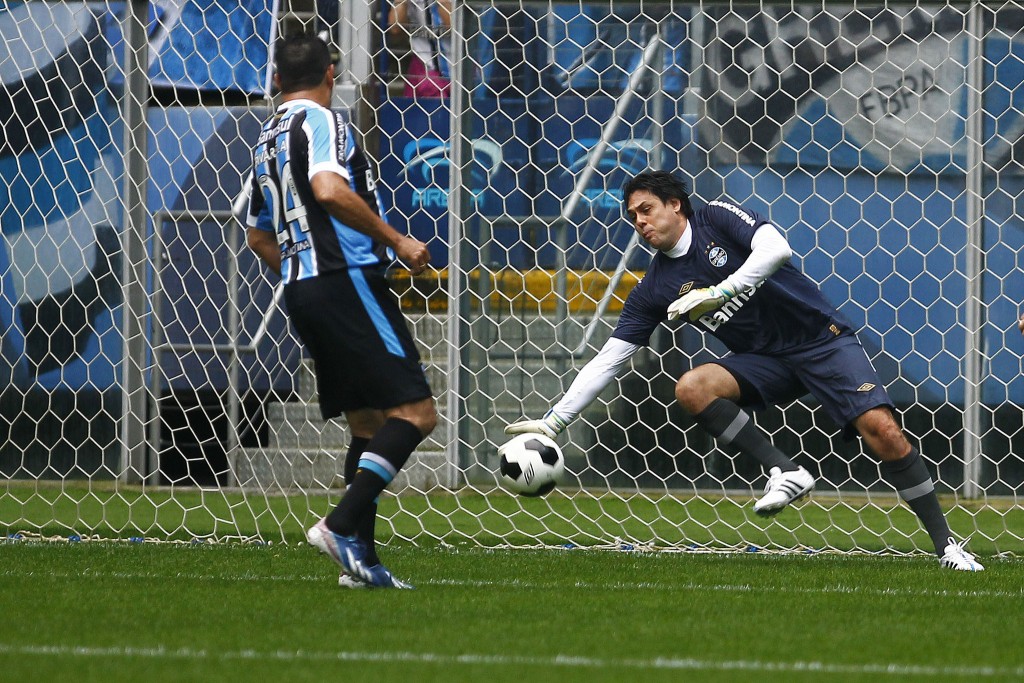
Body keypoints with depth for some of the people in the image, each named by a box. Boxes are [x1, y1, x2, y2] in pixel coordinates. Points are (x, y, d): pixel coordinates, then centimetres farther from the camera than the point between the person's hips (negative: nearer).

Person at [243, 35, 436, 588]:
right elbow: (328, 190, -24)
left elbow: (258, 236, 29)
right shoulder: (321, 121, -5)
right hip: (347, 279, -9)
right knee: (415, 411, -11)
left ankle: (360, 560, 6)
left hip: (301, 292, 9)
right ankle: (343, 524, -21)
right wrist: (396, 240, -18)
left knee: (368, 423, 12)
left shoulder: (267, 140, 21)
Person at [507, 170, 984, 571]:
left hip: (820, 338, -4)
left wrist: (718, 293, -29)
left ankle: (944, 542, -8)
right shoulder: (654, 290, 3)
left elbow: (776, 249, -24)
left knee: (881, 431, -19)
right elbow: (606, 361, 1)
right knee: (692, 387, -23)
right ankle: (784, 472, -21)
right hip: (763, 361, 4)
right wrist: (552, 423, -6)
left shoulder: (719, 219, -7)